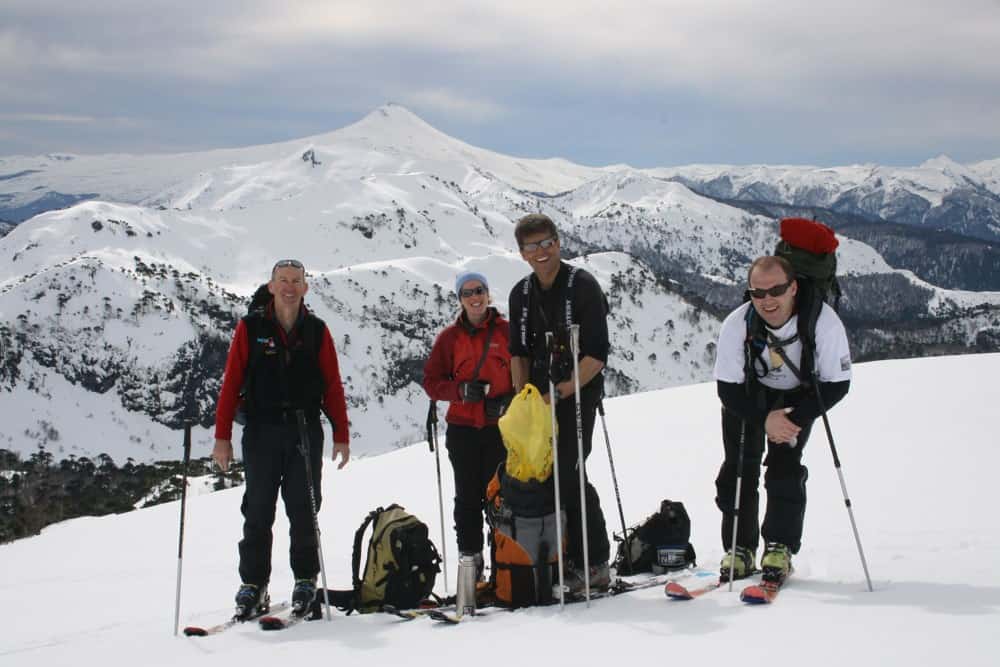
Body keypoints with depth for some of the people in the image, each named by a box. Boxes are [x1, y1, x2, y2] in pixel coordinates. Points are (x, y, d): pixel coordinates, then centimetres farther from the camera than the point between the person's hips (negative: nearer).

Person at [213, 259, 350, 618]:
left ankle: (306, 580, 14)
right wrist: (222, 436, -3)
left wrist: (341, 435, 2)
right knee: (258, 511, 1)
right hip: (261, 431, -1)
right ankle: (253, 583, 9)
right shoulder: (250, 328, 4)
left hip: (305, 432, 1)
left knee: (303, 510, 2)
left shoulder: (316, 331, 8)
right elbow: (231, 383, 2)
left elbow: (332, 386, 8)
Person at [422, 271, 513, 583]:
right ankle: (470, 557, 10)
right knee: (468, 497, 4)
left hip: (500, 426, -2)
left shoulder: (507, 331, 3)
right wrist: (462, 390, -11)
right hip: (462, 428, 2)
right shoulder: (449, 337, 7)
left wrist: (508, 401, -10)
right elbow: (431, 381, 7)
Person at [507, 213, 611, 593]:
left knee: (567, 474, -14)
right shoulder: (521, 294, 12)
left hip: (578, 393, -6)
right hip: (539, 399, 6)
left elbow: (597, 354, -12)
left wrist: (562, 392, -16)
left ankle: (594, 564, -4)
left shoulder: (583, 286, -7)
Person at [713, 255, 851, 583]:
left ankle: (780, 547, -2)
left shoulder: (823, 322, -33)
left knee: (785, 466, -13)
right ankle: (739, 549, 5)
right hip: (748, 397, 1)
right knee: (739, 466, -6)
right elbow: (728, 388, -22)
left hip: (798, 396, -1)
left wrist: (796, 419, -33)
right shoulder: (736, 325, -31)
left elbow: (836, 384, -23)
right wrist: (764, 419, -36)